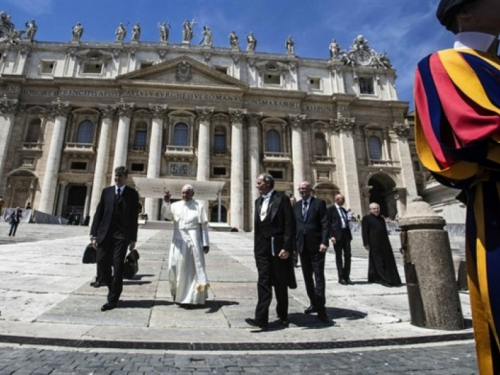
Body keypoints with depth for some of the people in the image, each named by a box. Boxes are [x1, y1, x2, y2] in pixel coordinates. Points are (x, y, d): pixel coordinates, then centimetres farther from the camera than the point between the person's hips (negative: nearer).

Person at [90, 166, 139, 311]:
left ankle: (112, 299, 8)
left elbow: (134, 217, 1)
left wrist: (133, 238, -2)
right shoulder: (106, 191, 10)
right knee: (102, 262, 4)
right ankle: (113, 288, 30)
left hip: (122, 235, -3)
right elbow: (98, 213, 8)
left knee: (118, 266, -3)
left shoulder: (132, 194, 3)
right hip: (105, 233, 3)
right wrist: (94, 234, 1)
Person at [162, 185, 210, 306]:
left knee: (191, 269, 1)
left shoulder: (199, 206, 1)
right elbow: (166, 214, -10)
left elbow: (204, 226, -1)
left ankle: (188, 298, 12)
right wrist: (166, 201, -27)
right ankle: (178, 293, 29)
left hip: (193, 242, -2)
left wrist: (206, 243, -6)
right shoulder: (176, 205, 7)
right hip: (179, 241, 2)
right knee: (176, 267, 3)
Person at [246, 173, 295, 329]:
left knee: (280, 283, 9)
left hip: (277, 247, -5)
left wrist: (286, 247, -17)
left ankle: (283, 316, 26)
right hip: (262, 248, 5)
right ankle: (261, 318, 3)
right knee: (263, 282, 1)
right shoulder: (258, 201, 12)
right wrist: (256, 247, 11)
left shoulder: (282, 199, -8)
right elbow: (257, 225, 14)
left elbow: (289, 224, -12)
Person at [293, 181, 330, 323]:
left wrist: (324, 242, -19)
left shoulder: (319, 203, -2)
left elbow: (325, 224, -9)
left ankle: (321, 308, 1)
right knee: (307, 277, 11)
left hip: (316, 245, -5)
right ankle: (314, 303, 25)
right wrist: (293, 244, 6)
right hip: (302, 246, 5)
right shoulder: (296, 206, 12)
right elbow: (294, 225, 10)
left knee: (319, 277, -4)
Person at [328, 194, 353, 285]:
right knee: (339, 256, 1)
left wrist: (349, 234, 12)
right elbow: (328, 223, -8)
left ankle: (347, 276, 14)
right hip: (337, 235, -6)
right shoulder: (331, 209, -2)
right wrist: (331, 236, -16)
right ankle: (341, 277, 8)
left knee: (348, 255, 5)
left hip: (346, 234, 6)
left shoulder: (343, 209, 18)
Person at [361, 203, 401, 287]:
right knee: (378, 262, -1)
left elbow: (385, 231, 21)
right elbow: (364, 232, -7)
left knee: (389, 261, 7)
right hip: (374, 244, -6)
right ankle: (384, 280, 3)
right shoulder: (366, 218, -2)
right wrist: (366, 244, -13)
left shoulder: (381, 218, 17)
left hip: (384, 244, 6)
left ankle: (393, 279, 18)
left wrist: (387, 243, 19)